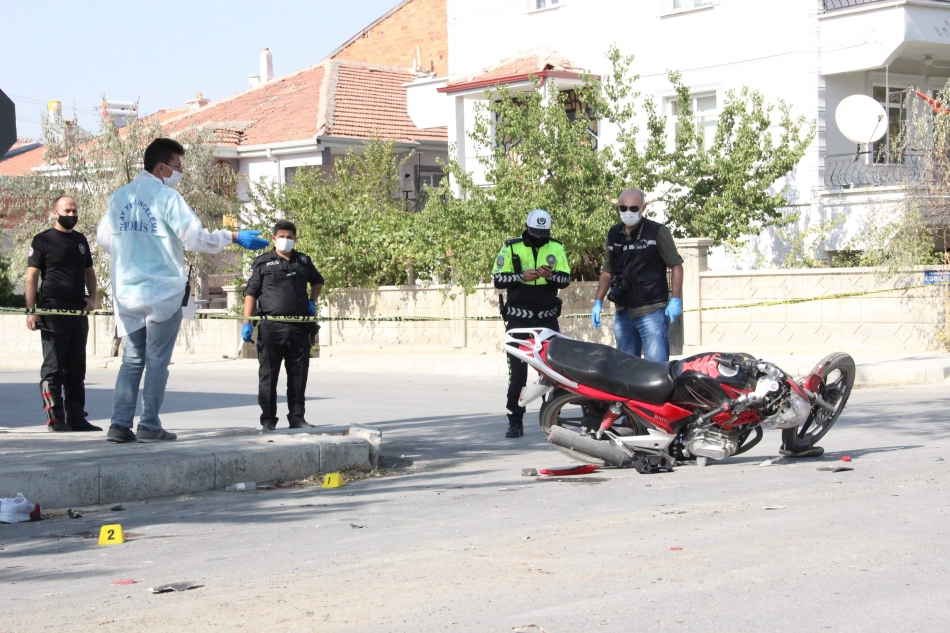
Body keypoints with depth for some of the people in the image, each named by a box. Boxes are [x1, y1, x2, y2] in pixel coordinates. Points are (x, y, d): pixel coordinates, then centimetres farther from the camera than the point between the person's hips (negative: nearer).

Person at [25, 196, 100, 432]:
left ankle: (76, 417, 13)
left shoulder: (80, 240, 16)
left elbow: (89, 271, 24)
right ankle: (55, 419, -2)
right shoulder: (42, 240, -1)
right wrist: (30, 311, -13)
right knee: (53, 367, -4)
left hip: (79, 311, 6)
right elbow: (32, 277, -4)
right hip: (53, 311, -6)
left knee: (76, 368, 8)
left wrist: (92, 297, 7)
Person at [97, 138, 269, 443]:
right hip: (162, 291, -5)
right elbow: (195, 237, -14)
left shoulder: (119, 197, 7)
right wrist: (234, 237, -5)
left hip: (127, 291, 5)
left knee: (132, 358, 11)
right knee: (157, 360, 3)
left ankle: (120, 423, 3)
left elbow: (103, 239, 15)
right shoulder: (167, 197, -10)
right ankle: (149, 424, 4)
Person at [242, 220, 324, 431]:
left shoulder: (303, 261, 13)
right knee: (268, 374, 0)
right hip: (271, 327, -3)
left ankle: (297, 417, 14)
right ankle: (268, 419, 5)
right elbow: (251, 293, 2)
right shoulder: (263, 263, 4)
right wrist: (247, 322, -7)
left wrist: (312, 301, 14)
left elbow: (318, 281, 31)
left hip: (299, 327, 3)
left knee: (298, 374, 7)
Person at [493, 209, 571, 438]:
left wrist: (550, 275, -18)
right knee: (517, 371, -2)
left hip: (547, 318, 2)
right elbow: (498, 279, -3)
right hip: (518, 318, -2)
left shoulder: (556, 248, 5)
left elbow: (565, 279, 3)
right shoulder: (511, 248, 0)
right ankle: (515, 421, 3)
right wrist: (521, 276, -20)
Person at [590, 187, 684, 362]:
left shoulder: (658, 232, -5)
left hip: (652, 311, -6)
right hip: (623, 313, 6)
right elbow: (607, 271, 20)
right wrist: (598, 302, 14)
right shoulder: (614, 234, 11)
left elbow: (676, 266, -3)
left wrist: (676, 300, -11)